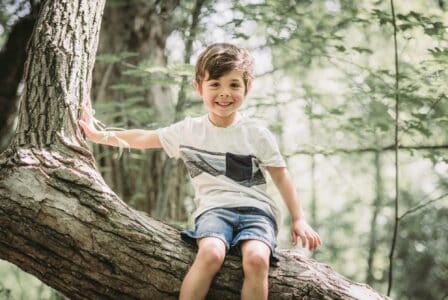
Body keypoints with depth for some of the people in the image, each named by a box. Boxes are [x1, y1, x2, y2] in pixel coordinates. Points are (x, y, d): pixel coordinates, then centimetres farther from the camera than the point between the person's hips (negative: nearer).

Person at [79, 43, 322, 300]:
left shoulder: (257, 133, 6)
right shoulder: (189, 131, 10)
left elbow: (281, 175, 10)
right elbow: (144, 138, 19)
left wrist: (299, 219, 4)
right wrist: (98, 135, 18)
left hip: (256, 210, 0)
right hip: (214, 209, 1)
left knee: (256, 258, -32)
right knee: (211, 252, -34)